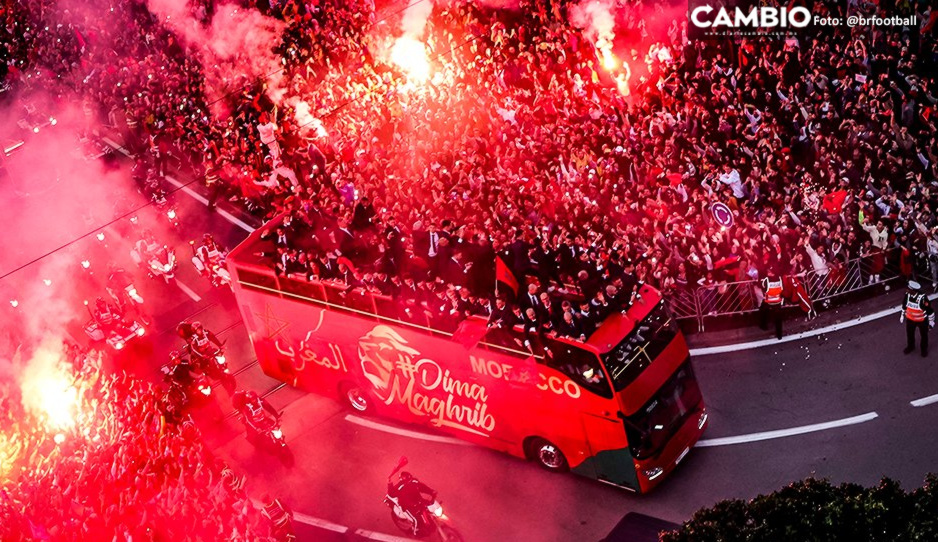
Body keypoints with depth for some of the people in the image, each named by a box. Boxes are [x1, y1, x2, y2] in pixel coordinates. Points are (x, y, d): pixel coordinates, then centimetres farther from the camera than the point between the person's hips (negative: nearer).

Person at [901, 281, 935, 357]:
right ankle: (910, 346, 49)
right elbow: (904, 305, 1)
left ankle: (924, 349, 45)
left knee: (924, 335, 20)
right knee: (909, 333, 22)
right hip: (910, 319, 4)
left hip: (922, 320, -4)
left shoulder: (923, 298, -35)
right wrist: (902, 315, 12)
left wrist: (931, 321, -11)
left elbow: (929, 310, -21)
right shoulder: (907, 295, -19)